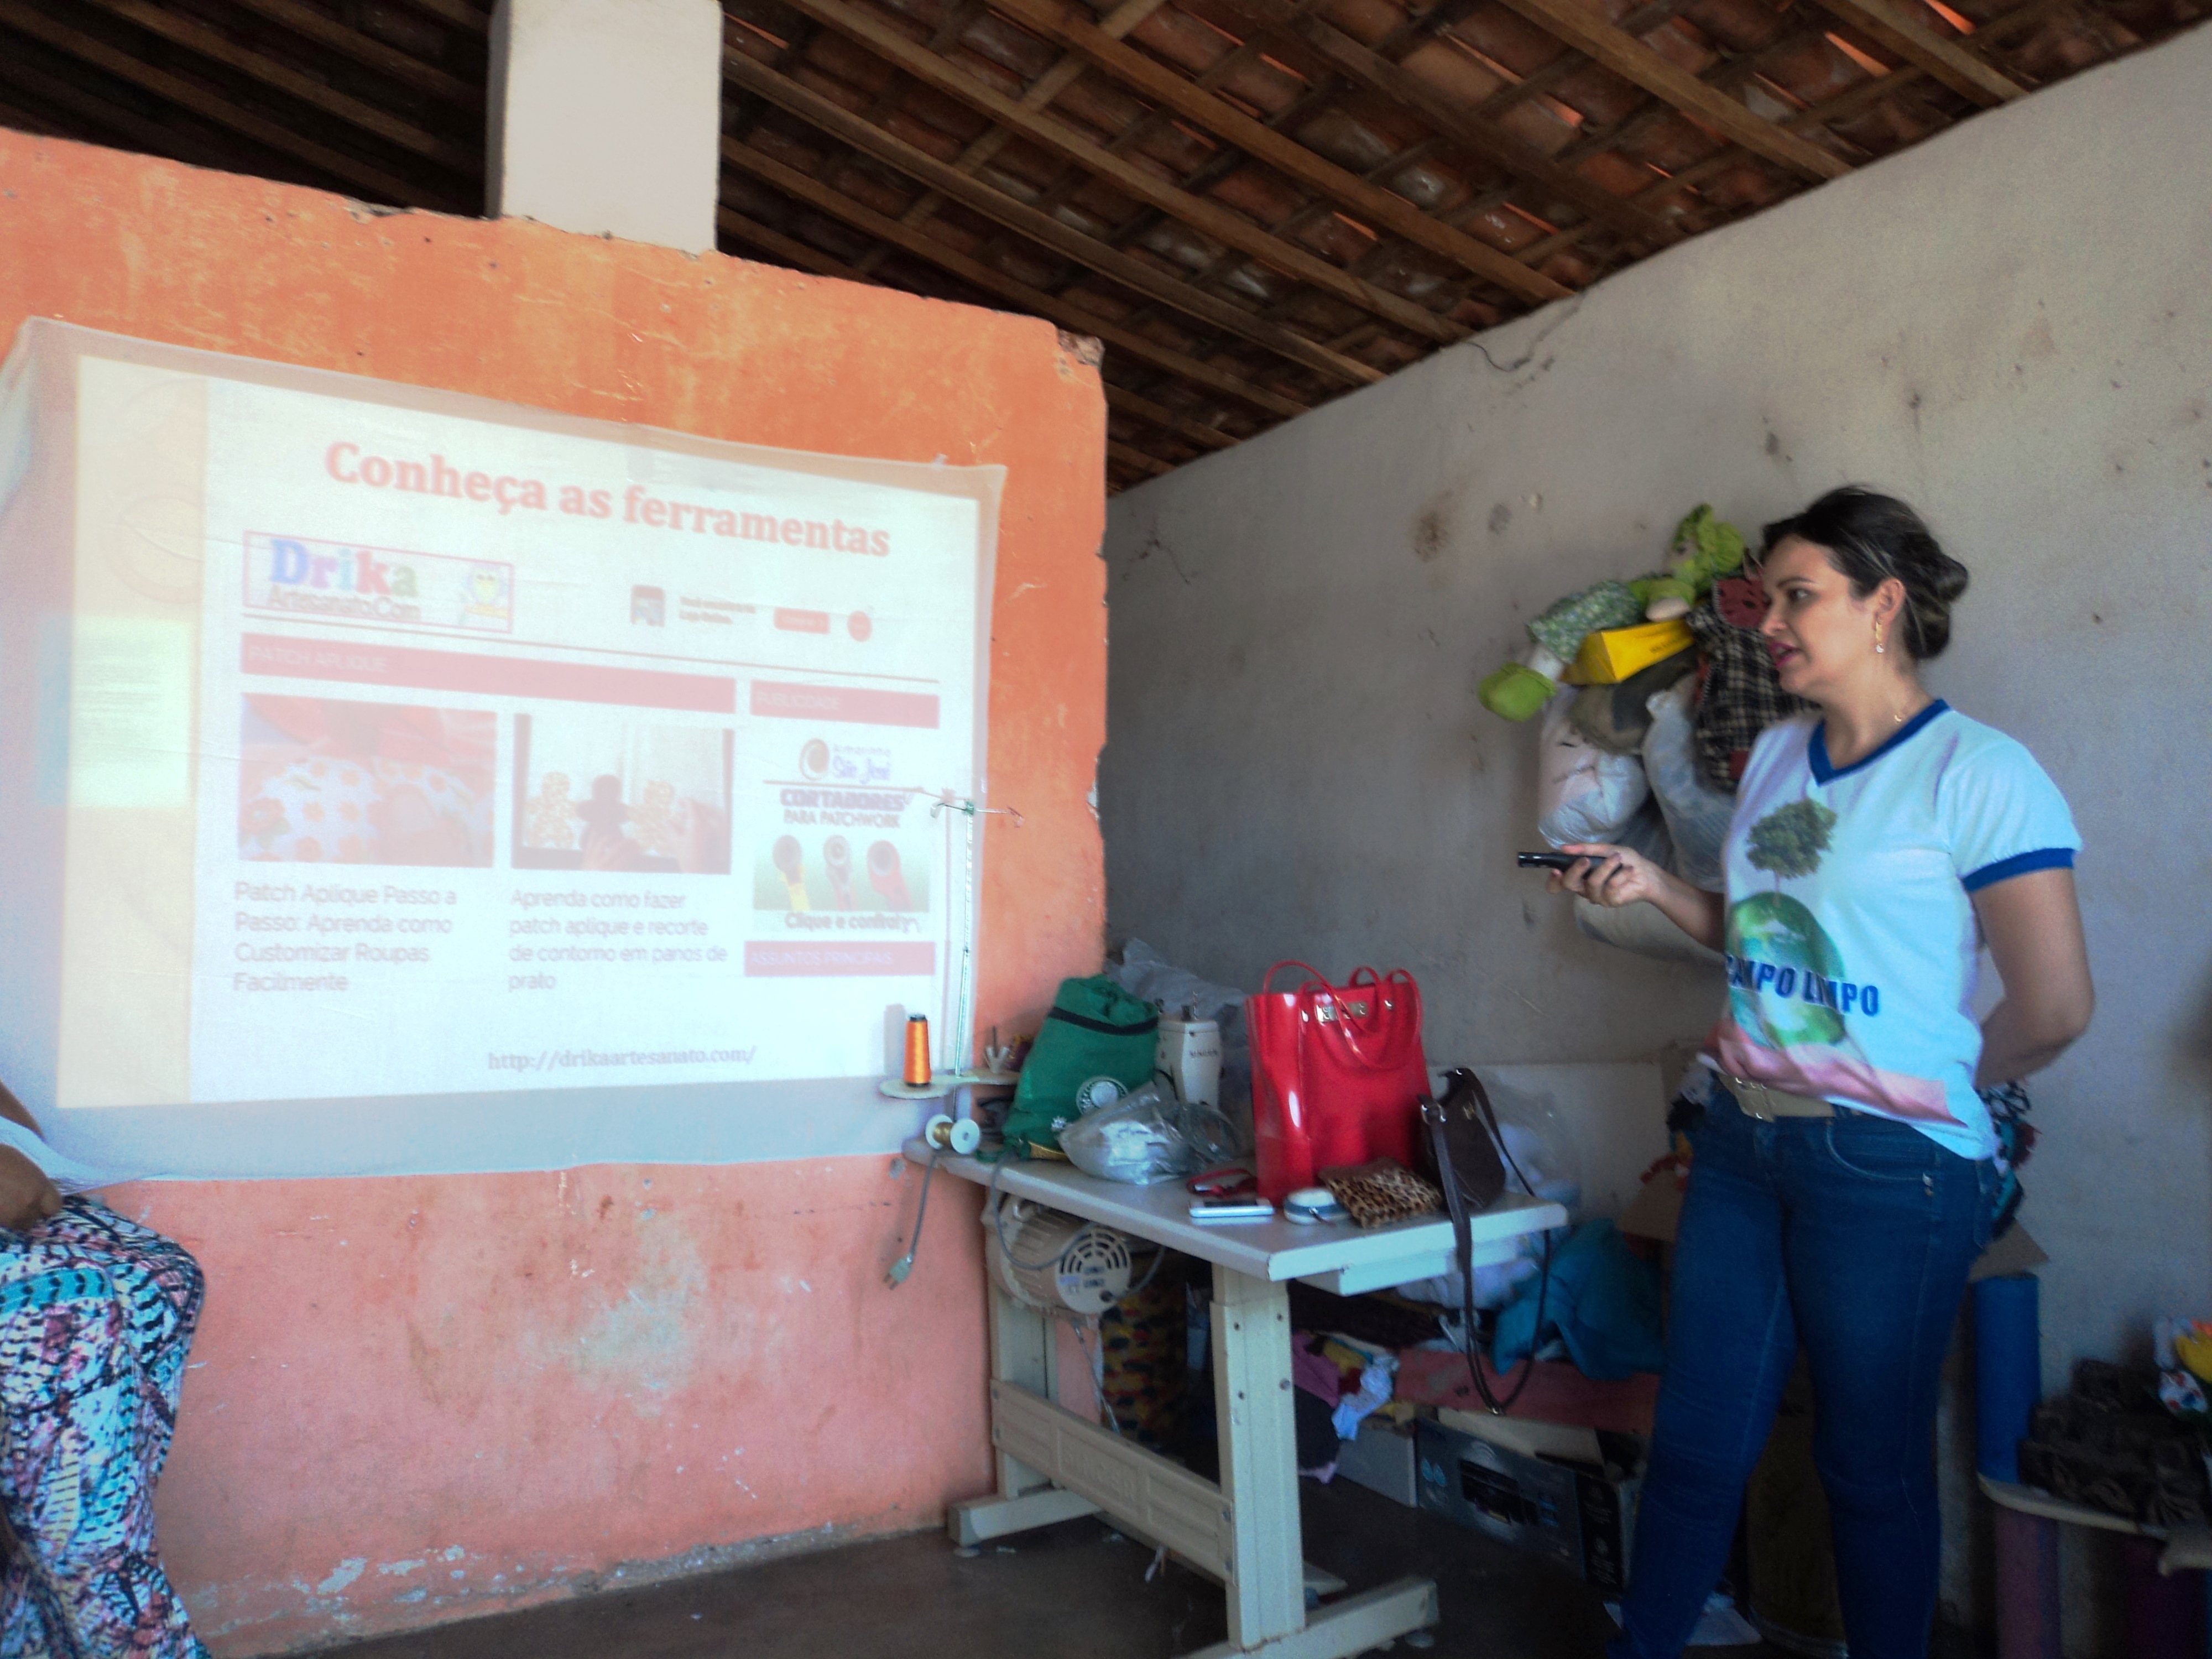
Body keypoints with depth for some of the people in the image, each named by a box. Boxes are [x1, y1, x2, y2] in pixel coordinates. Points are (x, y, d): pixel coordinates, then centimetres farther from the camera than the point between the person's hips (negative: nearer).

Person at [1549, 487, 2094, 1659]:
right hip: (1739, 1141, 6)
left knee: (1873, 1468, 11)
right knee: (1695, 1443, 13)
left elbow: (2054, 1008, -15)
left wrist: (1931, 1085, -1)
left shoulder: (1977, 773, -13)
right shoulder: (1775, 756, 9)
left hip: (1887, 1165, -6)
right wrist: (1653, 886, 5)